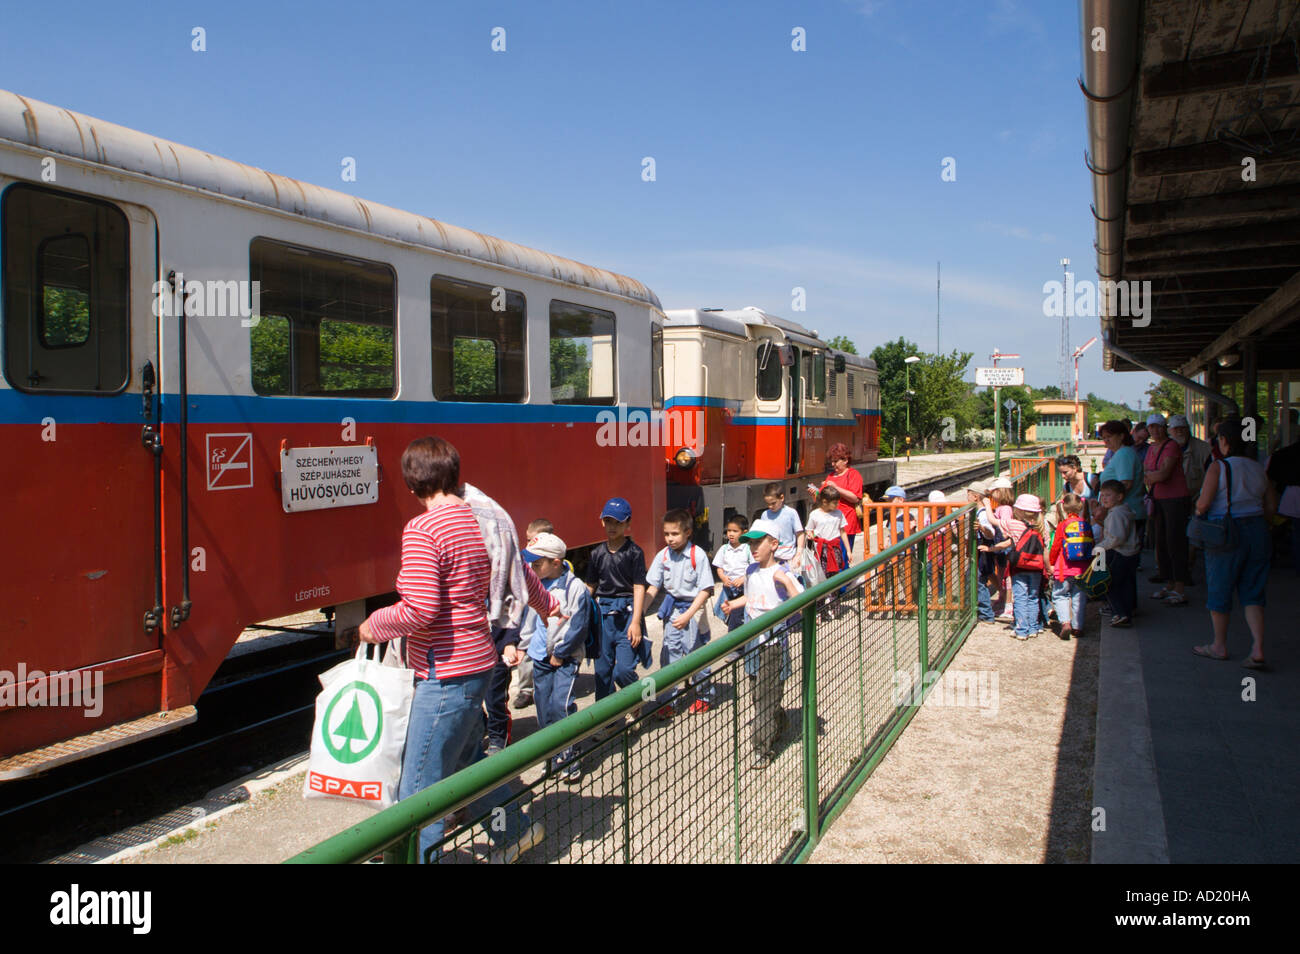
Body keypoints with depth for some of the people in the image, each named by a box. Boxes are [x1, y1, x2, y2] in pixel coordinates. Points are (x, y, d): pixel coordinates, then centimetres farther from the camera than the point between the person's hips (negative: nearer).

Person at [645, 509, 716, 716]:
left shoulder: (698, 555, -15)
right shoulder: (663, 555, -3)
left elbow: (705, 590, -14)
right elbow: (653, 587, 3)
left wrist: (687, 615, -20)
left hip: (693, 610, -4)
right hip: (672, 610, 4)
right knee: (669, 656, 4)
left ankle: (704, 696, 26)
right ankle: (668, 702, 13)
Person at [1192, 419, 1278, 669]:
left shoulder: (1218, 467, -13)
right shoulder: (1258, 468, 5)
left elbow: (1203, 504, -17)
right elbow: (1271, 506, 9)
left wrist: (1198, 510, 4)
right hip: (1257, 532, 5)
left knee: (1219, 590, 11)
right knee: (1252, 593, 11)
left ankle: (1219, 646, 23)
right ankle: (1258, 650, 0)